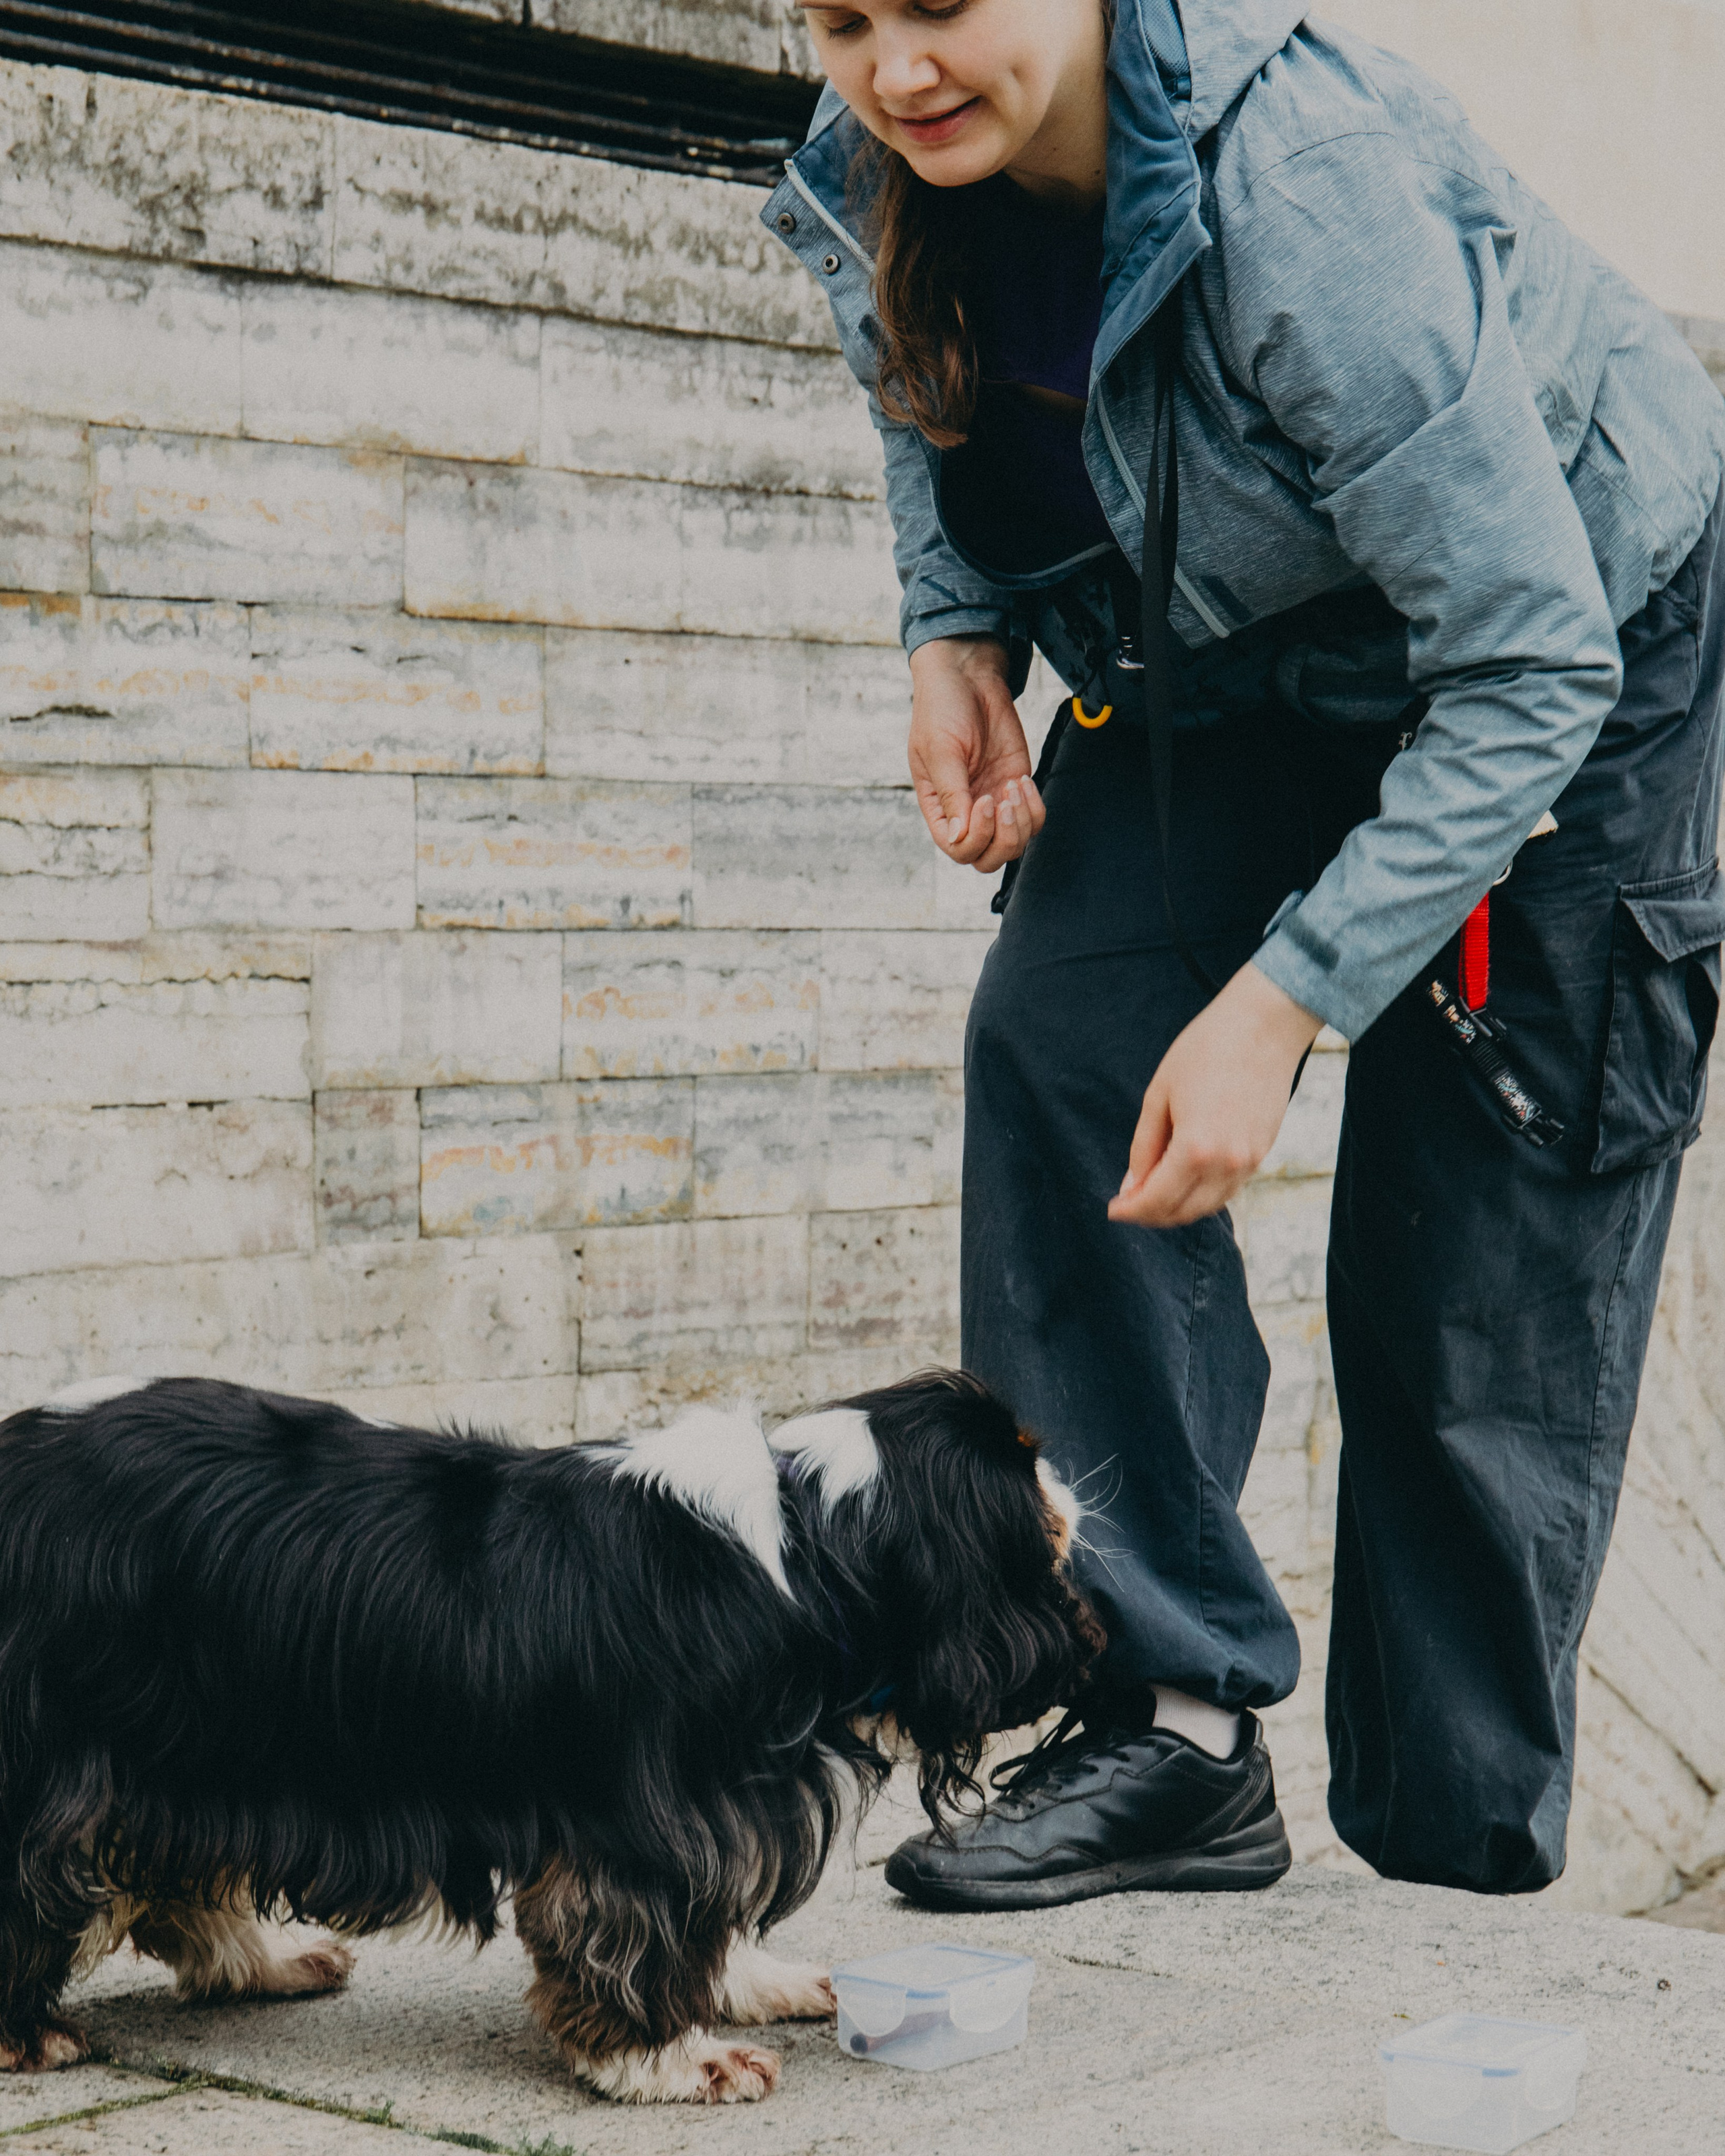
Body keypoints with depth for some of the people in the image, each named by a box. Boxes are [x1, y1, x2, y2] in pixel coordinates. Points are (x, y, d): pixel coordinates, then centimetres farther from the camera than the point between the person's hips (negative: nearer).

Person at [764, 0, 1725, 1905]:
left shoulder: (1308, 195, -37)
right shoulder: (872, 185, -16)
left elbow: (1530, 663, -32)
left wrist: (1282, 999, -35)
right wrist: (953, 629, -7)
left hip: (1572, 650, -6)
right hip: (1234, 662, 6)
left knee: (1481, 1249, -7)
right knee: (1060, 1050, -16)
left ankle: (1457, 1861, 6)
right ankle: (1176, 1722, -12)